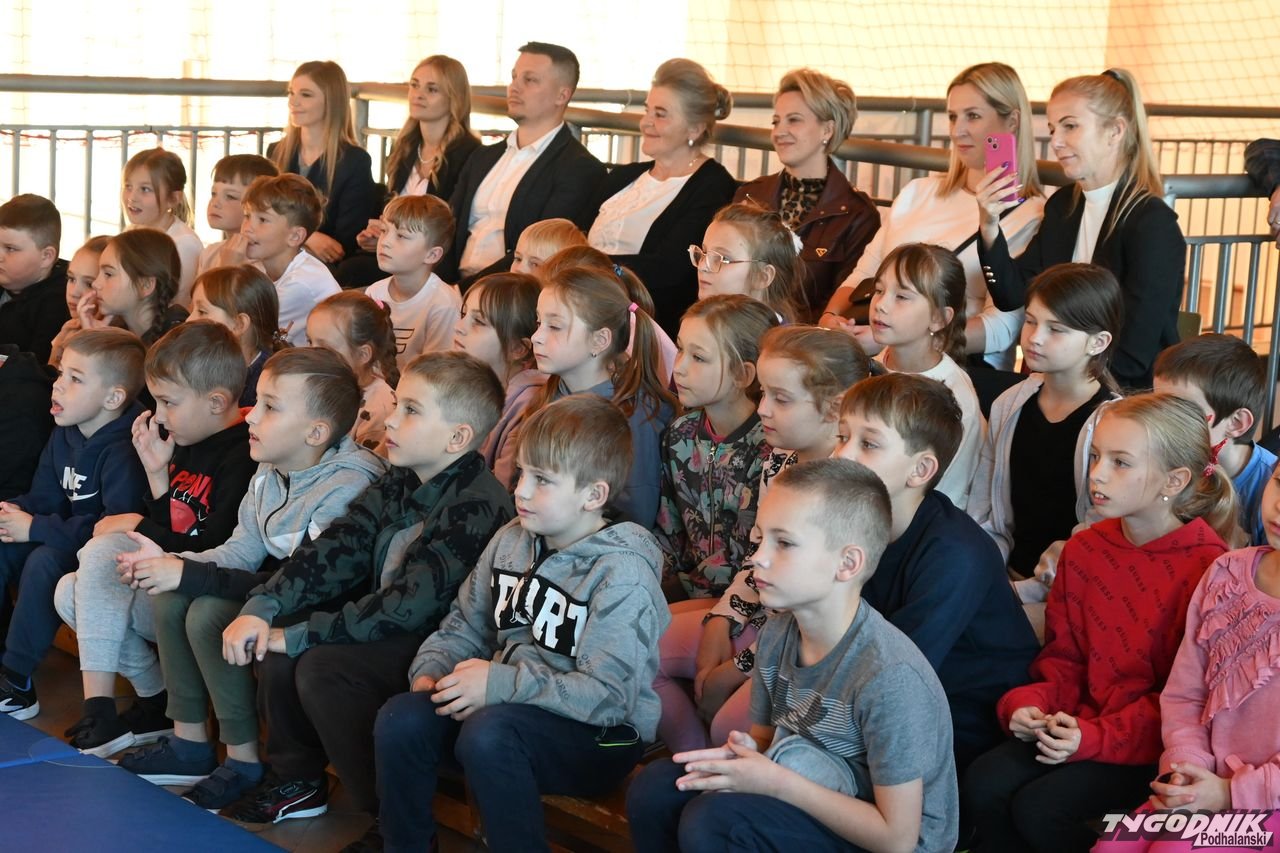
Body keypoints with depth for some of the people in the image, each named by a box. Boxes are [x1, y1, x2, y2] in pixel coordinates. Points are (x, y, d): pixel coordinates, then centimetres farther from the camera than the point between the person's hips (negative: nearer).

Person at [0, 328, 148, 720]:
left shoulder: (123, 452, -24)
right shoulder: (64, 434, 5)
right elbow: (46, 496, 11)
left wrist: (36, 529, -27)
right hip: (70, 538, 10)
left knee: (44, 561, -31)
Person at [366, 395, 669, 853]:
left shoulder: (622, 574, -16)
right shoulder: (511, 541, 6)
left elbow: (607, 695, -24)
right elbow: (464, 625, 17)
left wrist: (501, 684, -25)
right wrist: (431, 672, -4)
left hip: (600, 735, -7)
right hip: (506, 703, 7)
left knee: (487, 732, -34)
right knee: (400, 719, -15)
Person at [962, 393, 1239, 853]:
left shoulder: (1204, 565, -15)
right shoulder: (1084, 549, 7)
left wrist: (1097, 737, -21)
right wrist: (1030, 703, -7)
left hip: (1150, 741, -6)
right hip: (1080, 723, 6)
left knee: (1040, 807, -23)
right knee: (983, 784, -16)